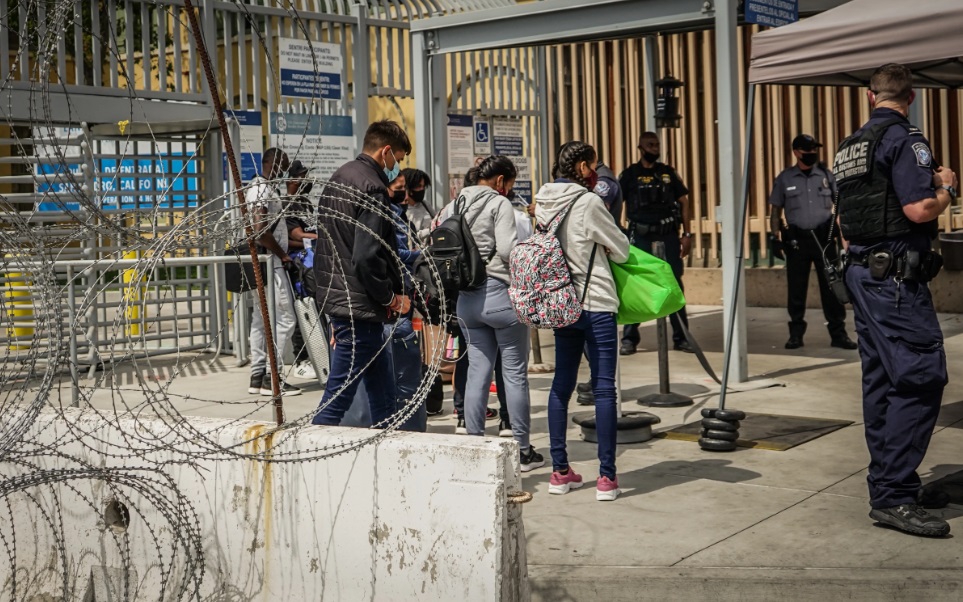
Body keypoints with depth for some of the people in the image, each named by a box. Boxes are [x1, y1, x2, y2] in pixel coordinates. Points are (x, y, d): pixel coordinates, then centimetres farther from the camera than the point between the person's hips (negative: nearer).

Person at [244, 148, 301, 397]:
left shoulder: (266, 187, 18)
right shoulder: (262, 190, -14)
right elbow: (260, 231, -23)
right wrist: (283, 255, -14)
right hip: (270, 263, -10)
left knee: (261, 320, 10)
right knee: (284, 319, -9)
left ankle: (258, 377, 13)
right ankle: (272, 377, -7)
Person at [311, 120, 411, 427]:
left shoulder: (339, 178, 15)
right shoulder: (371, 188, -16)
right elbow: (367, 257, -25)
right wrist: (391, 297, -10)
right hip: (359, 307, -11)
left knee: (382, 388, 18)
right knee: (339, 394, -6)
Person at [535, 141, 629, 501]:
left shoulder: (543, 202, 5)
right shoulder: (587, 202, -14)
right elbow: (621, 250, -6)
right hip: (596, 304, -7)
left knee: (562, 384, 12)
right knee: (604, 388, -2)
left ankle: (560, 471, 16)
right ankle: (606, 477, 0)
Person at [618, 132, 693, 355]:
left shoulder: (668, 173, 9)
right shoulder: (629, 175, 2)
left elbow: (683, 202, 10)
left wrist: (687, 234, 2)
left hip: (668, 235, 2)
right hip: (641, 236, -2)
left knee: (675, 285, 5)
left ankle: (681, 337, 13)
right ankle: (629, 338, 8)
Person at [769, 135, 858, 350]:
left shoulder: (826, 175, 6)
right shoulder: (784, 179, 4)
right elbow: (776, 211, 8)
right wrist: (775, 236, -1)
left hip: (824, 237, 0)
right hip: (797, 239, 0)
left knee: (832, 286, 1)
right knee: (796, 289, 4)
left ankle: (838, 333, 7)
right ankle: (796, 334, 13)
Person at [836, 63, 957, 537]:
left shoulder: (850, 146, 16)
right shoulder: (904, 139, -11)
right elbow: (920, 209, -20)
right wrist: (947, 188, -2)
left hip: (862, 270, 10)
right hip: (897, 275, -9)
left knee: (881, 380, 12)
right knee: (920, 378, -10)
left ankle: (888, 483, 19)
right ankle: (893, 496, -13)